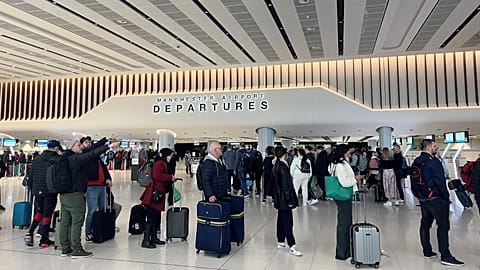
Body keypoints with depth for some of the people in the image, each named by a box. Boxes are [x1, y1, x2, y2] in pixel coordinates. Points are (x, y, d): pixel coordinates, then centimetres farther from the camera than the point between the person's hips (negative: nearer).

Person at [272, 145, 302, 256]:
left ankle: (280, 241, 26)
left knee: (281, 219, 16)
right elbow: (286, 185, -20)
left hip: (279, 199, 9)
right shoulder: (283, 167, -19)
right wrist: (289, 200, -17)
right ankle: (291, 246, -2)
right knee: (287, 221, -6)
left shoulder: (276, 167, 8)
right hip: (284, 199, -9)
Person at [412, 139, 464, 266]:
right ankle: (445, 256, 1)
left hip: (422, 199, 8)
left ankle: (427, 252, 20)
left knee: (425, 224, 12)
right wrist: (446, 197, -7)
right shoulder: (433, 162, -16)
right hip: (436, 198, -8)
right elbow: (440, 182, -16)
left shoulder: (416, 162, 8)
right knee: (443, 226, -2)